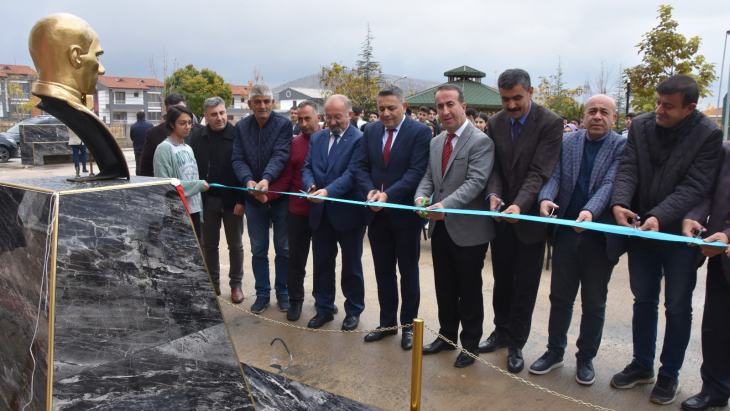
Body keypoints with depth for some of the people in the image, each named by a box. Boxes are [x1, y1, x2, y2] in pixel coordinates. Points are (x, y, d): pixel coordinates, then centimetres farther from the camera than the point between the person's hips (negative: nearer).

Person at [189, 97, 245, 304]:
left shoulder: (237, 135, -11)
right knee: (209, 245, 13)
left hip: (232, 199, -3)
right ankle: (213, 283, 27)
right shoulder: (197, 137, -1)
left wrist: (242, 200, -15)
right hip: (207, 199, 3)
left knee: (235, 245, 10)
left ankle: (236, 284, 24)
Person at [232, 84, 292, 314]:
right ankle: (262, 293, 27)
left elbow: (280, 155, -19)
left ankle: (282, 292, 26)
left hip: (280, 195, -3)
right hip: (253, 198, 3)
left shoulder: (283, 124, -8)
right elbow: (238, 159, -6)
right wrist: (248, 181, -25)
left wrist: (266, 179, -36)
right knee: (258, 250, 12)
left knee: (283, 248, 10)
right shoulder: (241, 127, 2)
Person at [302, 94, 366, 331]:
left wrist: (328, 191, -31)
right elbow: (307, 167, 7)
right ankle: (324, 309, 30)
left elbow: (351, 173, -19)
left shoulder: (359, 139, -10)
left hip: (348, 212, -5)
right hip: (321, 212, 5)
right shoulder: (317, 138, 10)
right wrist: (310, 185, -15)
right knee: (322, 263, 14)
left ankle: (353, 310, 28)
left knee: (351, 265, 11)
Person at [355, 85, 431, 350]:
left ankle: (409, 325, 24)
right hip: (377, 214, 5)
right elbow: (362, 167, 5)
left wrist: (388, 194, -25)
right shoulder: (371, 131, 7)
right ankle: (387, 322, 29)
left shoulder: (419, 132, -9)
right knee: (383, 271, 14)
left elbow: (417, 171, -17)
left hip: (405, 213, -5)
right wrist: (370, 191, -15)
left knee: (408, 271, 10)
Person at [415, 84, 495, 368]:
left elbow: (476, 182, -21)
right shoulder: (436, 142, 11)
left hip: (468, 230, -6)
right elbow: (428, 177, 10)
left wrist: (446, 205, -33)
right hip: (440, 228, 7)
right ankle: (447, 335, 37)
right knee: (444, 288, 19)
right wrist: (421, 196, -12)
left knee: (469, 291, 9)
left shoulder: (480, 142, -12)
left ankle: (470, 344, 27)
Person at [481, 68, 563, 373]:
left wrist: (520, 205, -33)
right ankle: (502, 331, 36)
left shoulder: (550, 123, -13)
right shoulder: (495, 123, 2)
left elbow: (539, 172, -20)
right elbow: (494, 167, 1)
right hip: (501, 215, 4)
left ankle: (516, 343, 24)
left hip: (530, 216, -4)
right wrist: (493, 194, -19)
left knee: (525, 285, 8)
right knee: (501, 280, 17)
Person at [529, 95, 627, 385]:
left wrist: (590, 211, -35)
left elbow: (610, 183, -17)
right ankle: (555, 351, 31)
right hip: (566, 233, 2)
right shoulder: (567, 142, 5)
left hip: (600, 237, -2)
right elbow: (553, 175, -5)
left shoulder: (622, 147, -4)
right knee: (560, 297, 14)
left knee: (594, 304, 11)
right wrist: (546, 198, -27)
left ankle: (586, 358, 30)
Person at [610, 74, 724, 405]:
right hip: (640, 229, 4)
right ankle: (642, 365, 32)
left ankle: (669, 374, 27)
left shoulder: (708, 135, -11)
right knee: (643, 301, 16)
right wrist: (619, 203, -24)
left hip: (680, 233, -3)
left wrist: (659, 217, -31)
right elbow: (628, 169, -6)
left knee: (677, 307, 10)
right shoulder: (641, 125, 0)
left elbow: (694, 186, -18)